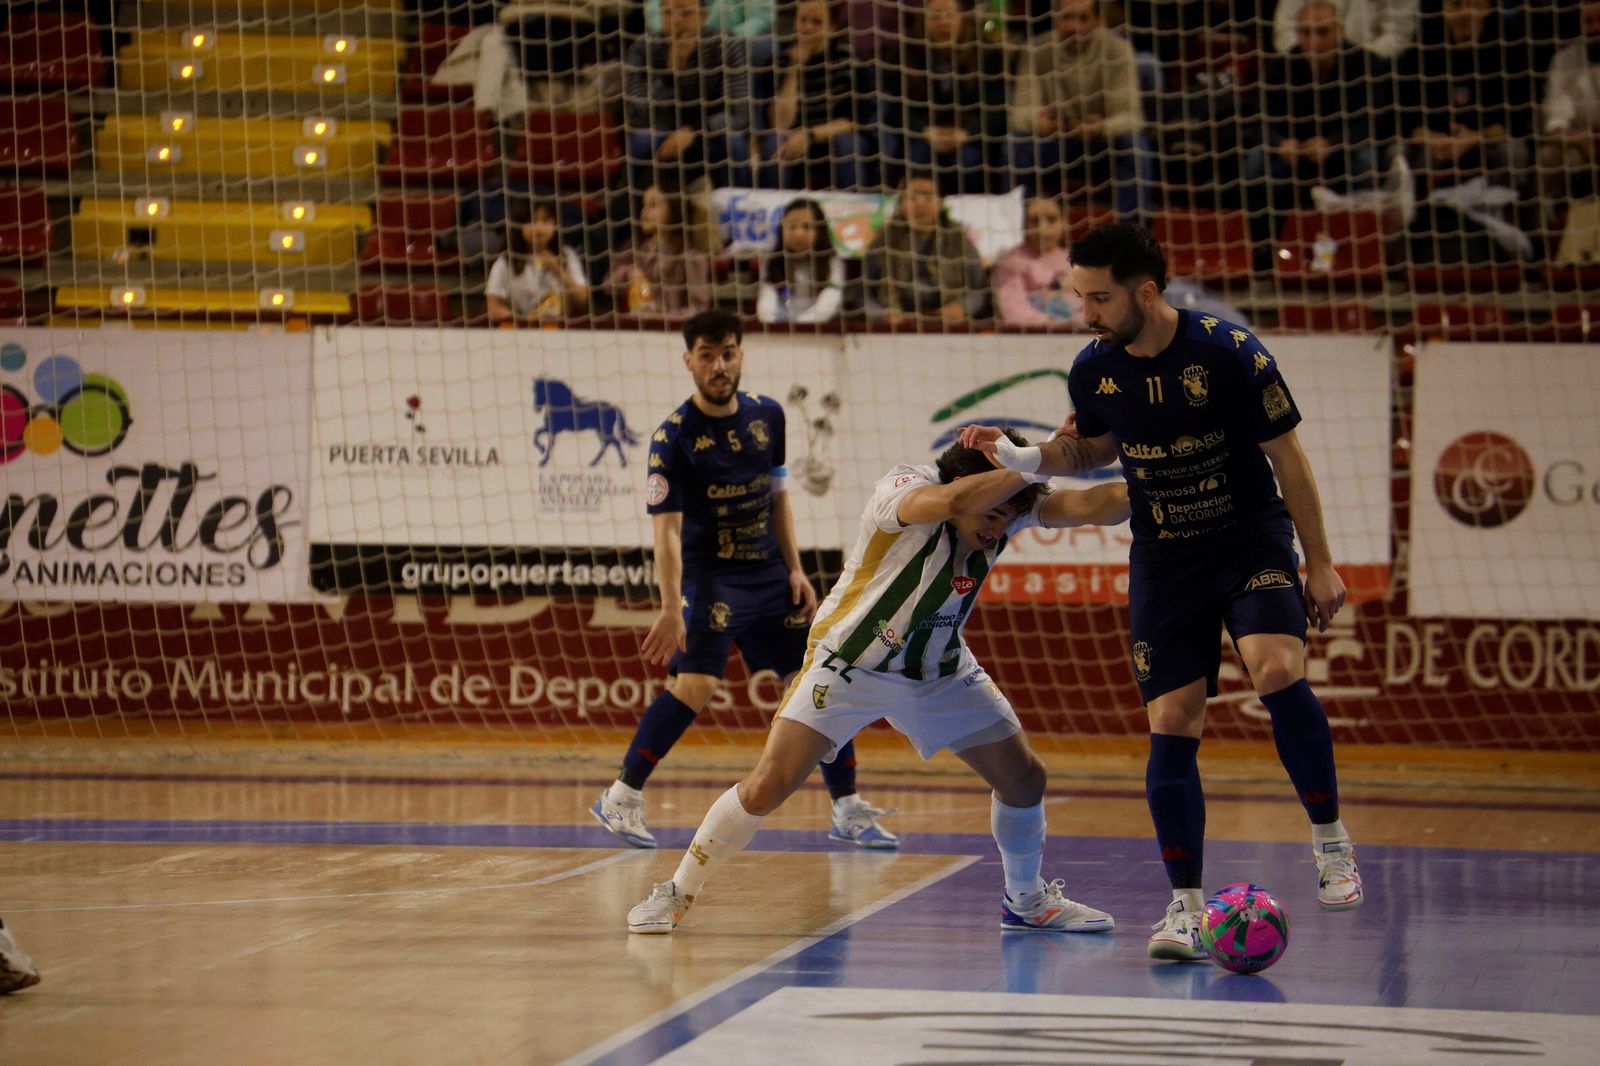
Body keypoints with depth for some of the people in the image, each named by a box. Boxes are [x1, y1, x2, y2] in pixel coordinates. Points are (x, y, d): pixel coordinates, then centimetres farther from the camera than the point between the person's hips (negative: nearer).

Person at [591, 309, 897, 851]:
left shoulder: (767, 415, 2)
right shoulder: (673, 436, -15)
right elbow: (667, 528, -19)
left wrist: (795, 569, 7)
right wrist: (671, 608, -27)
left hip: (769, 575, 6)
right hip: (709, 577, -6)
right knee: (696, 685, -23)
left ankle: (849, 812, 12)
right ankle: (621, 798, -11)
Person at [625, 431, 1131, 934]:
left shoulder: (1007, 506, -12)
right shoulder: (902, 488, -29)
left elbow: (1090, 506, -23)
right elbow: (951, 501, -51)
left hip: (941, 673, 5)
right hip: (849, 664, -5)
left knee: (1024, 777, 2)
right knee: (767, 787, -15)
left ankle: (1026, 902, 26)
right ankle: (677, 893, 4)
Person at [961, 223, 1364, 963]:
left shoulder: (1229, 354, -17)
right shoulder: (1093, 371, -4)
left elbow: (1286, 457, -7)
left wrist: (1319, 564, -6)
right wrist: (1024, 459, -2)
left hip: (1250, 535, -4)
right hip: (1163, 555, 4)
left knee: (1277, 670, -29)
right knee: (1171, 723, -5)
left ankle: (1329, 836, -8)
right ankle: (1186, 905, 4)